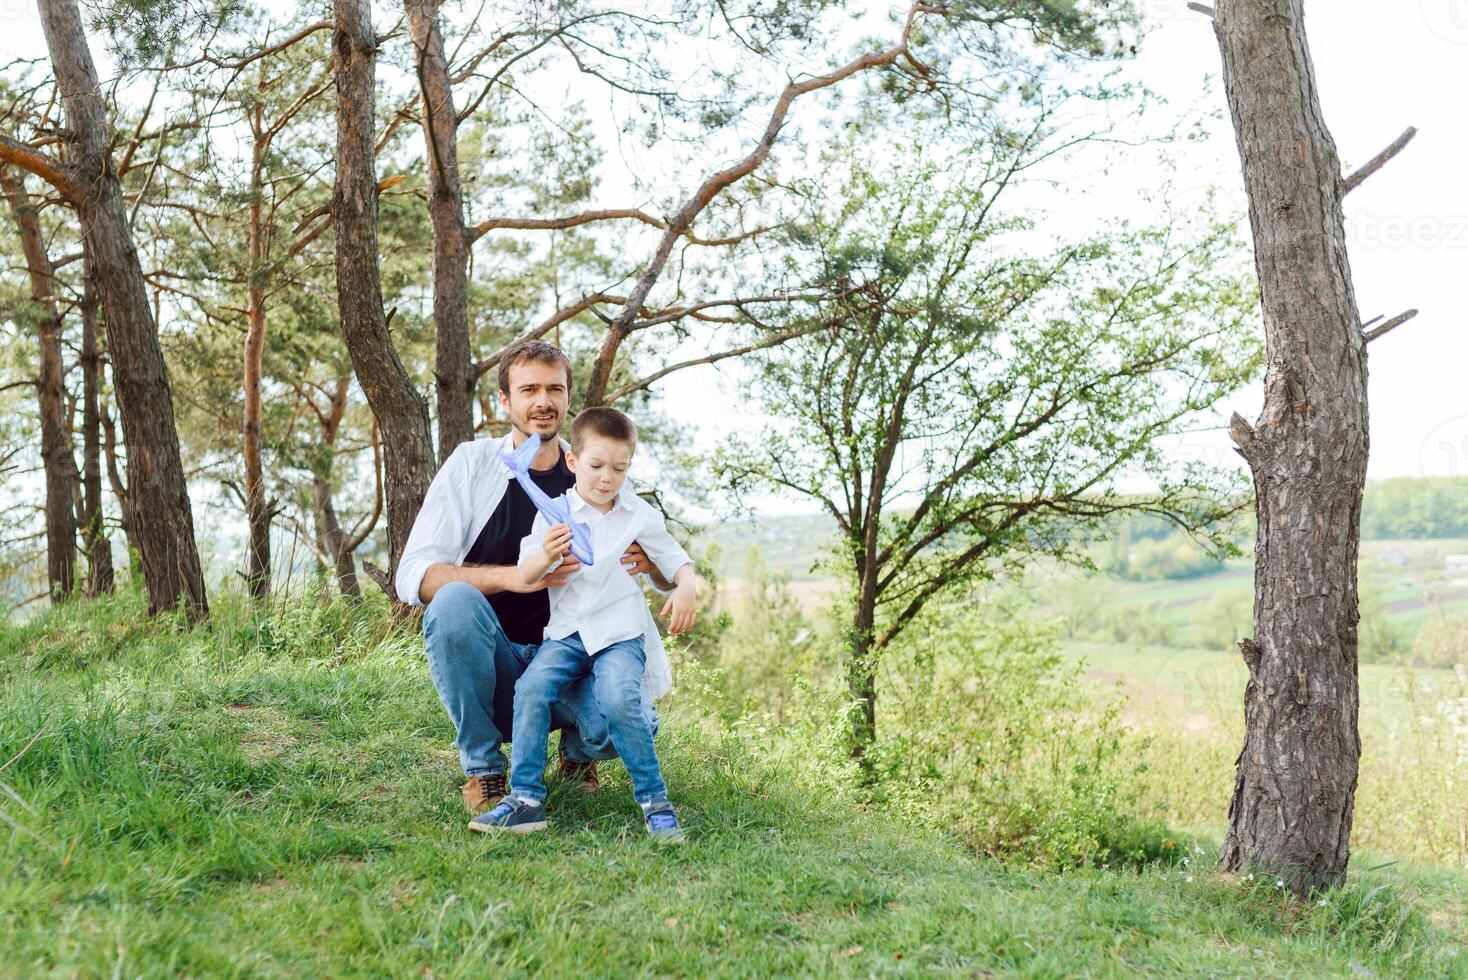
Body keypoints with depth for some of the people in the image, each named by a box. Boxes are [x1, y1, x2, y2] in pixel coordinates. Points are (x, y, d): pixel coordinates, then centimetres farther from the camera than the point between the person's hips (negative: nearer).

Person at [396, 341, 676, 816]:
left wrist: (651, 560, -22)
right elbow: (413, 576, -14)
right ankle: (481, 768, -12)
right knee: (455, 599, -33)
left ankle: (577, 752, 10)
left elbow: (669, 579, 4)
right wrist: (512, 576, -31)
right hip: (488, 664, -1)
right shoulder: (472, 464, -4)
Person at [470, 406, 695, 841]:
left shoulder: (641, 515, 7)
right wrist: (545, 556, -26)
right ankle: (526, 797, -18)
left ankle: (654, 801, -13)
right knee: (532, 686, -26)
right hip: (566, 630, 2)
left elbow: (675, 558, 15)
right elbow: (525, 575, -2)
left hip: (620, 632, -1)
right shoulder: (553, 514, 5)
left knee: (619, 699, -28)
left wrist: (686, 587, -8)